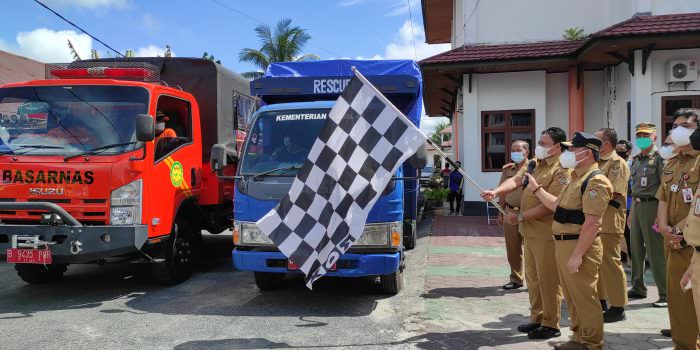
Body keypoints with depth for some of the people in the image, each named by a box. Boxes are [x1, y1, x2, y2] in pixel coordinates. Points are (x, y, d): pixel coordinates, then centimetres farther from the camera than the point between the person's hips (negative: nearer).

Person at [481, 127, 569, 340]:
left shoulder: (561, 170, -14)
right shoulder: (534, 164, 14)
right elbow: (515, 180, 2)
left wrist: (520, 217, -19)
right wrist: (496, 192, -16)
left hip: (546, 233, -8)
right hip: (530, 232, 9)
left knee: (548, 280, 1)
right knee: (532, 278, 16)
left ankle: (551, 325, 13)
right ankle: (537, 318, 30)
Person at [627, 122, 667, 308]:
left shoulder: (659, 158, -8)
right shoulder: (636, 160, 15)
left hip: (651, 205, -8)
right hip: (637, 206, 8)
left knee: (655, 252, -6)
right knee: (636, 249, 13)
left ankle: (666, 294, 2)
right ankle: (638, 289, 25)